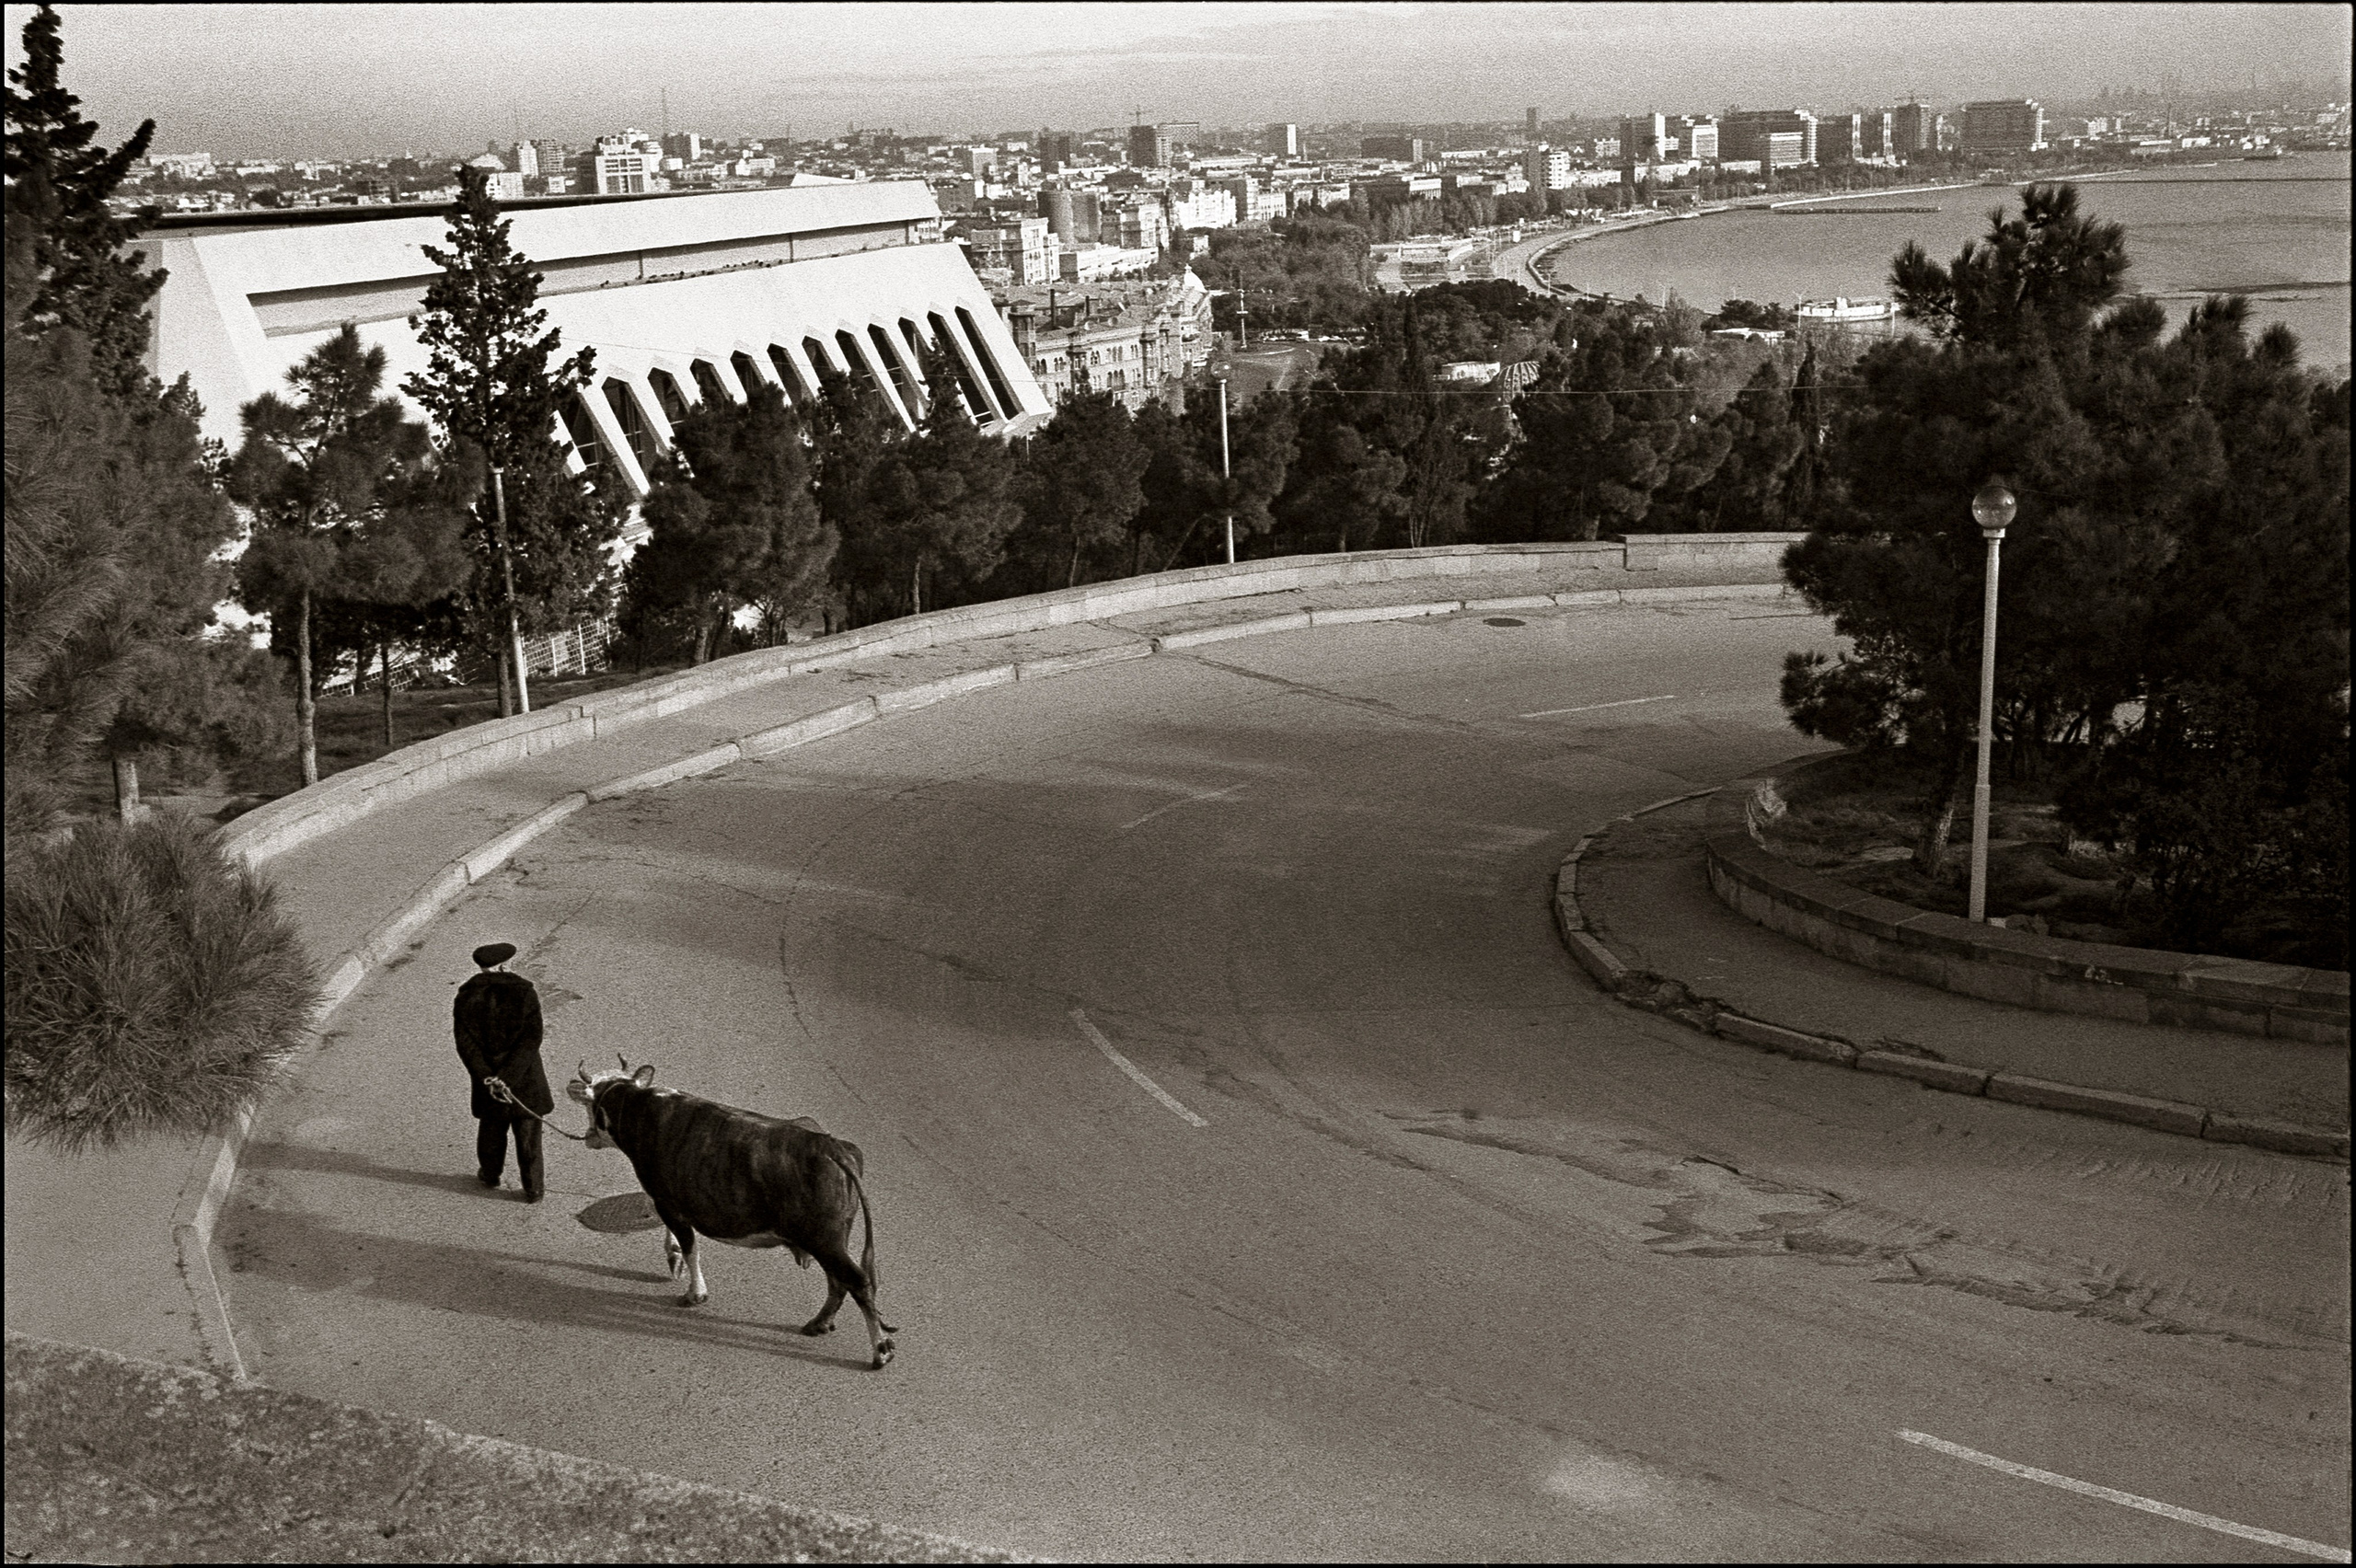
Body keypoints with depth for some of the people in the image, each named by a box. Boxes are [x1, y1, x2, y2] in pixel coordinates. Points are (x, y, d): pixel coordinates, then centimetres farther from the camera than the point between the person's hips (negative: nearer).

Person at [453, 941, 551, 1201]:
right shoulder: (524, 992, -14)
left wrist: (486, 1078, -17)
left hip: (487, 1076, 2)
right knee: (528, 1133, 12)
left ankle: (491, 1174, 44)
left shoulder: (466, 997, -8)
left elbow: (465, 1044, -12)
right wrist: (508, 1078, -20)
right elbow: (531, 1040, -19)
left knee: (491, 1128, 23)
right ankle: (533, 1188, 22)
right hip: (525, 1078, -2)